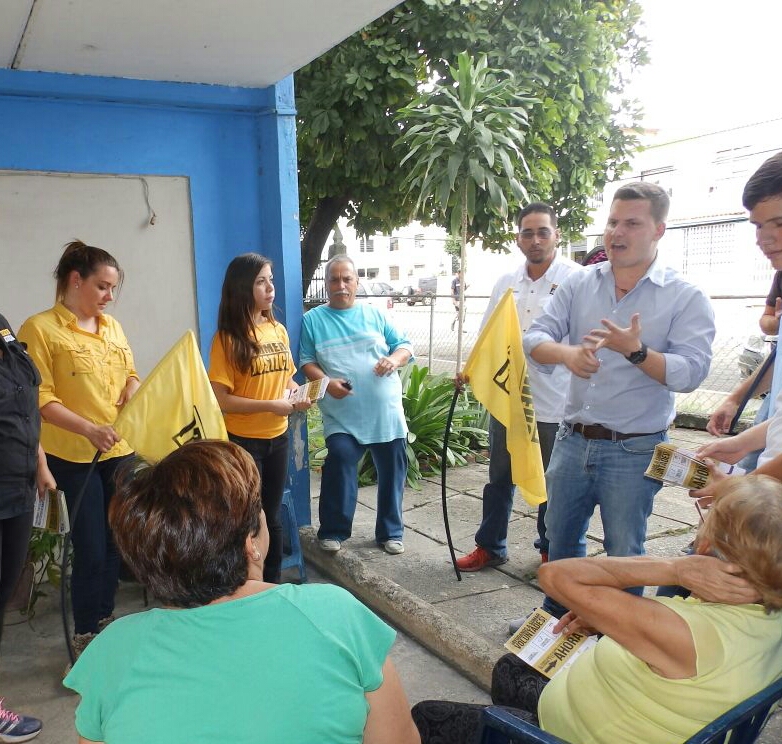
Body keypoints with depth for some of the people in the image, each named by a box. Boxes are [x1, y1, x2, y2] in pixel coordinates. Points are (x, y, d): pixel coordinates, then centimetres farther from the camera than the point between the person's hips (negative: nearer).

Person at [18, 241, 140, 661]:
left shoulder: (111, 327, 9)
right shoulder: (40, 329, -9)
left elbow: (131, 374, 20)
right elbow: (40, 398, -14)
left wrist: (133, 387, -3)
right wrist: (89, 429, -24)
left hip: (120, 451, 6)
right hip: (74, 457, -6)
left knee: (114, 542, 14)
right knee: (91, 549, -1)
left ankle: (106, 618, 33)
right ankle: (85, 634, 18)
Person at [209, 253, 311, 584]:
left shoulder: (278, 330, 4)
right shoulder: (227, 339, -14)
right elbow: (220, 400, -18)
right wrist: (270, 406, -22)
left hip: (277, 437, 6)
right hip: (242, 440, -6)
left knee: (272, 515, 16)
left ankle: (273, 582, 31)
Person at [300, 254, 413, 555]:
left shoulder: (375, 315, 10)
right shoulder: (313, 319, 5)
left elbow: (405, 346, 10)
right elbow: (306, 362, 0)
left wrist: (394, 359, -13)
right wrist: (327, 382, -18)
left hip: (387, 412, 3)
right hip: (342, 415, -3)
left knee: (392, 471, 8)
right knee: (339, 464, -17)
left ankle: (390, 532, 25)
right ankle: (333, 531, 2)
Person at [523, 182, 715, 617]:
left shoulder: (686, 298, -7)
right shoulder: (579, 285, 4)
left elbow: (692, 372, -17)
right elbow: (535, 339, -4)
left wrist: (636, 351, -32)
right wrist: (566, 353, -25)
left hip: (634, 451, -4)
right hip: (573, 441, 5)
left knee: (623, 554, 8)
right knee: (561, 537, 20)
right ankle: (556, 616, 41)